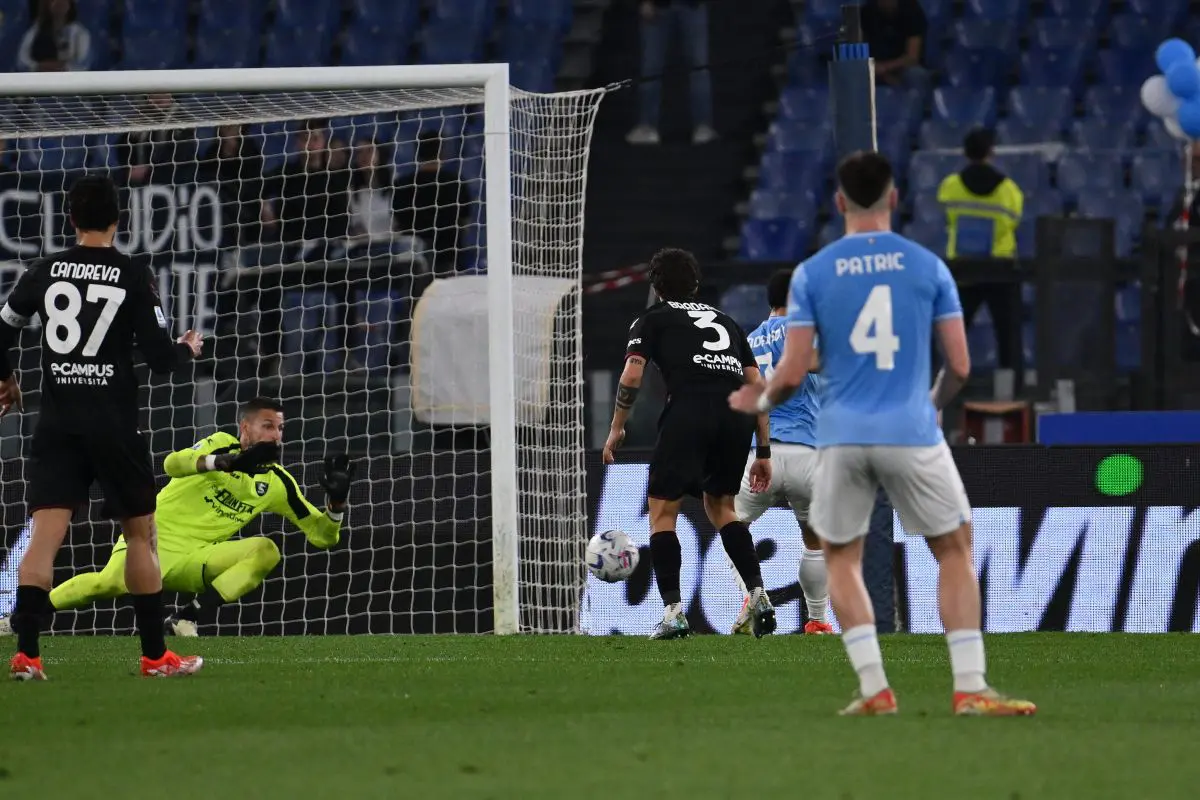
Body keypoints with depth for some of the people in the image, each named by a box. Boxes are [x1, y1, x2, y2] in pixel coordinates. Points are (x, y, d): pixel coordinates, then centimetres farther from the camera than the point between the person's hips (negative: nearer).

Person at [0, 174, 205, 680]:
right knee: (141, 536, 11)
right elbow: (160, 357, -6)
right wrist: (188, 350, 17)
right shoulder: (134, 277, -5)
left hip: (57, 424, 2)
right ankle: (155, 655, 15)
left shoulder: (44, 272, 3)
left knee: (45, 535, -5)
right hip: (115, 425, -2)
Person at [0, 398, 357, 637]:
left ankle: (187, 618, -19)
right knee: (111, 583, -32)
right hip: (154, 538, -4)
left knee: (266, 551, -19)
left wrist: (337, 499, -9)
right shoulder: (222, 444, -1)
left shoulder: (278, 485, 9)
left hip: (194, 563, 4)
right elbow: (173, 464, -22)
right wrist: (229, 461, -35)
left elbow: (323, 536, 11)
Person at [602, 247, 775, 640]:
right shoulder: (724, 321, 32)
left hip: (689, 408, -4)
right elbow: (758, 387, 24)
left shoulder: (653, 318, 20)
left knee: (662, 511, 6)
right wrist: (764, 452, 25)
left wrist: (616, 429, 14)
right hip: (738, 413, 4)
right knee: (720, 505, 24)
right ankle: (758, 593, 8)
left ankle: (673, 611, -7)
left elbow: (632, 375, 4)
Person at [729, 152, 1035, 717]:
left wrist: (760, 402, 21)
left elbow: (792, 374, -1)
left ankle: (874, 688, 5)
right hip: (911, 432, -1)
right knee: (955, 549, 12)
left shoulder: (812, 274, 1)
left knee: (841, 559, 17)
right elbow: (959, 364, 4)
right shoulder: (927, 266, 2)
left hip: (842, 437, 1)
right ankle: (970, 688, 3)